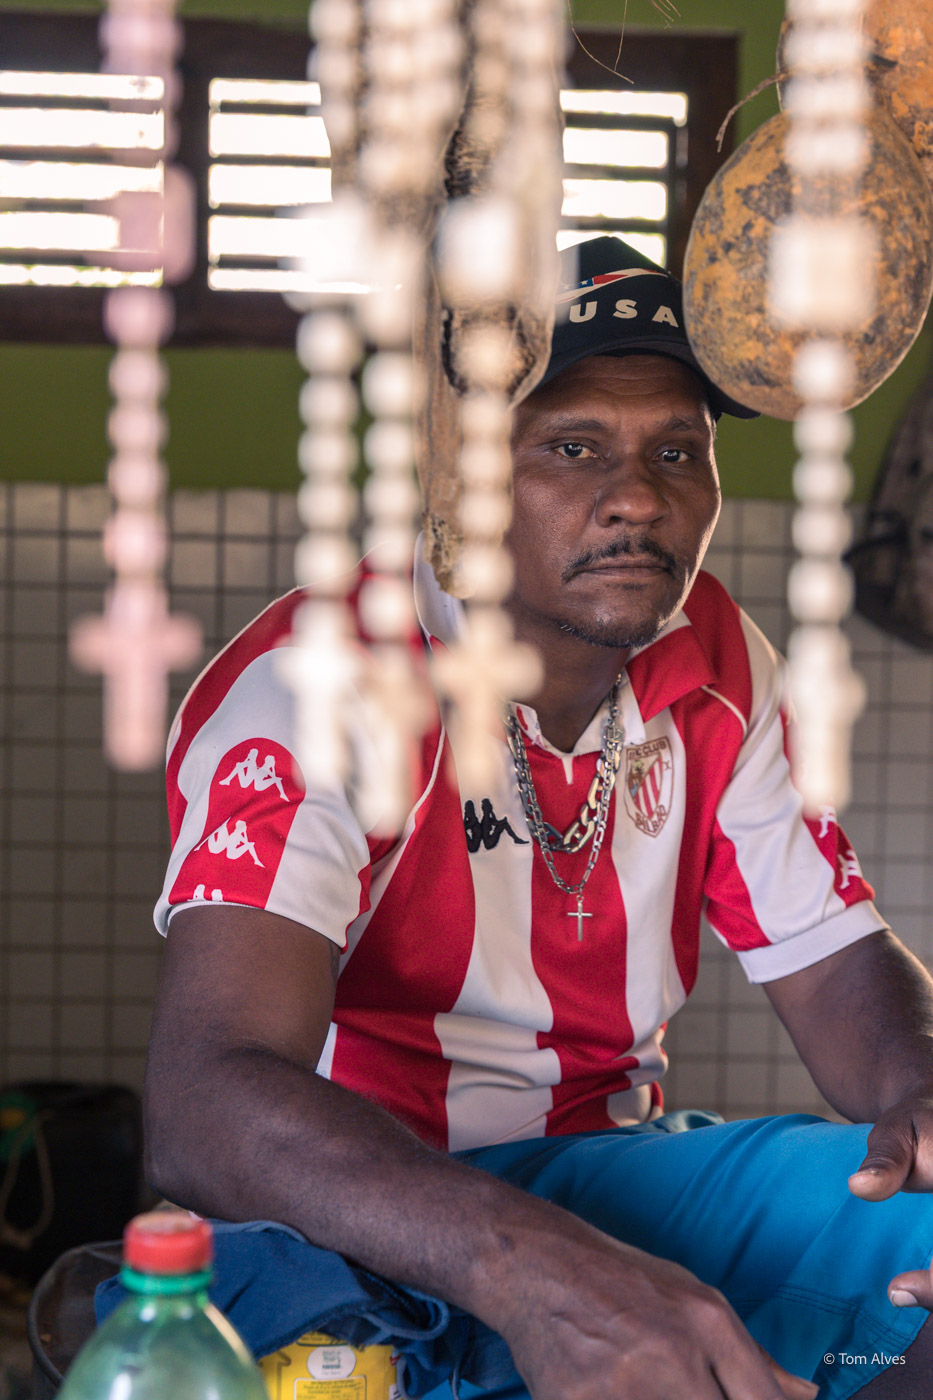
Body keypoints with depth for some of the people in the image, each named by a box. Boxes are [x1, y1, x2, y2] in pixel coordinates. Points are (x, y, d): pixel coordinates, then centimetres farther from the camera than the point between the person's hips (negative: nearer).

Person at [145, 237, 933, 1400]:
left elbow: (833, 960, 6)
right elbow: (203, 1102, -32)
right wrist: (530, 1268, -49)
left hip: (609, 1165, 6)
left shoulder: (717, 670, 2)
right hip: (367, 1208, -5)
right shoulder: (313, 689, -19)